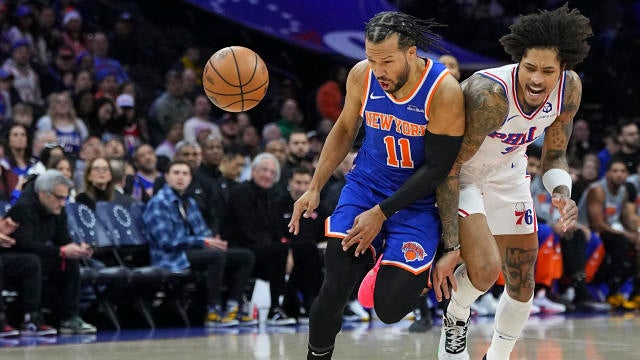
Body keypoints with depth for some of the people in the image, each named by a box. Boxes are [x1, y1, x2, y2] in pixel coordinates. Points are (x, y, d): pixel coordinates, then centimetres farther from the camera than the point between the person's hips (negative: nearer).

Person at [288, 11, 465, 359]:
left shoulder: (444, 91, -23)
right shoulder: (362, 75, -10)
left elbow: (437, 168, -17)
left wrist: (381, 213, -18)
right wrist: (314, 188, 5)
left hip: (416, 199, -3)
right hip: (365, 186, 3)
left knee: (390, 308, -14)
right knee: (333, 291, -16)